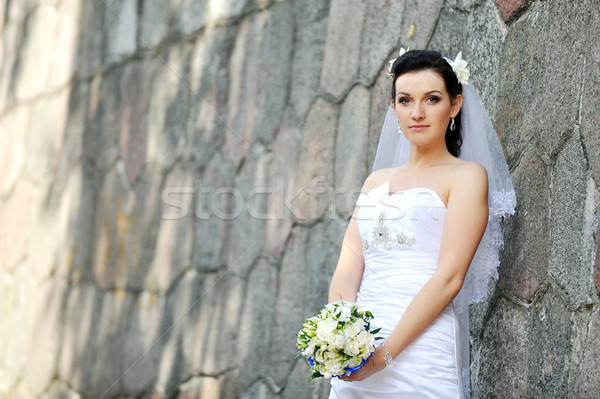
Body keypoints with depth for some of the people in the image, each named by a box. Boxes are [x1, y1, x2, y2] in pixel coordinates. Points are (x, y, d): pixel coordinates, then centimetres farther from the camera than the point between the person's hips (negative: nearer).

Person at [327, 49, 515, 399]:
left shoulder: (467, 176, -1)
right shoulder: (377, 180, 16)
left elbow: (449, 277, -11)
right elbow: (348, 268, 7)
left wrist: (384, 354, -17)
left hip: (420, 353, -5)